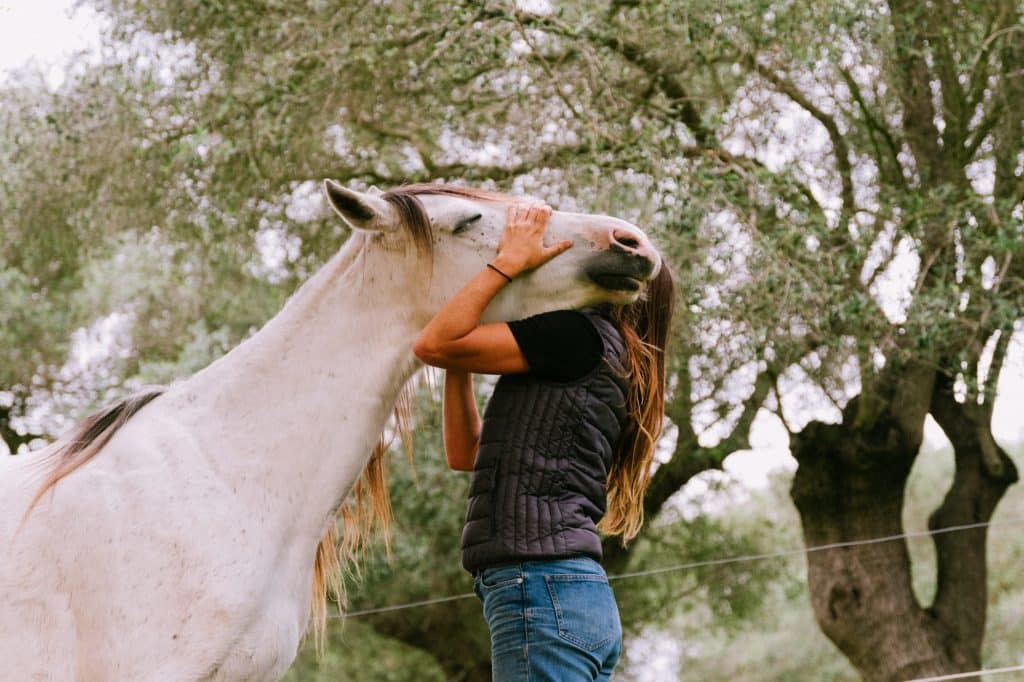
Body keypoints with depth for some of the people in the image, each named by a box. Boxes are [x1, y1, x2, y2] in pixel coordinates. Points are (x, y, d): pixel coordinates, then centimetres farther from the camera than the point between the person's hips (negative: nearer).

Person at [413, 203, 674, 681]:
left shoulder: (582, 334, -3)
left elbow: (433, 344, -8)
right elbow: (465, 452, 25)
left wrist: (508, 262, 1)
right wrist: (459, 360, 21)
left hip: (541, 587, -10)